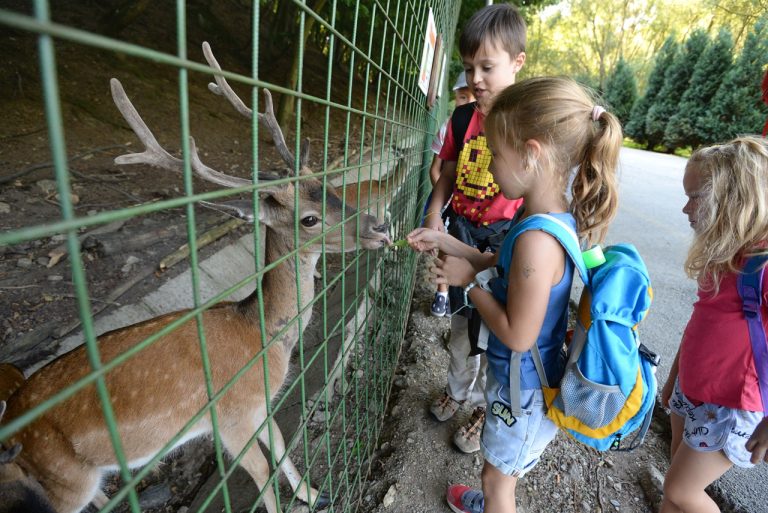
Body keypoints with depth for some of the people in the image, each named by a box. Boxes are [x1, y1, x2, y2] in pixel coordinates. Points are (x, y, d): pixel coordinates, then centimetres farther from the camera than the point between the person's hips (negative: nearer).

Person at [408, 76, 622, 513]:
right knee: (500, 469, 35)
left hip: (524, 385, -9)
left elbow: (517, 336, -29)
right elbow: (503, 265, 7)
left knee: (498, 477, 21)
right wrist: (446, 243, 2)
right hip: (525, 376, 9)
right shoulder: (555, 216, -5)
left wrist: (469, 282, -19)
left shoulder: (537, 239, -35)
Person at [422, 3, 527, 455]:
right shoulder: (463, 118, 3)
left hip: (504, 238, -4)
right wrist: (434, 215, -5)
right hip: (462, 233, 4)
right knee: (461, 322, 19)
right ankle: (458, 389, 44)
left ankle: (485, 409, 34)